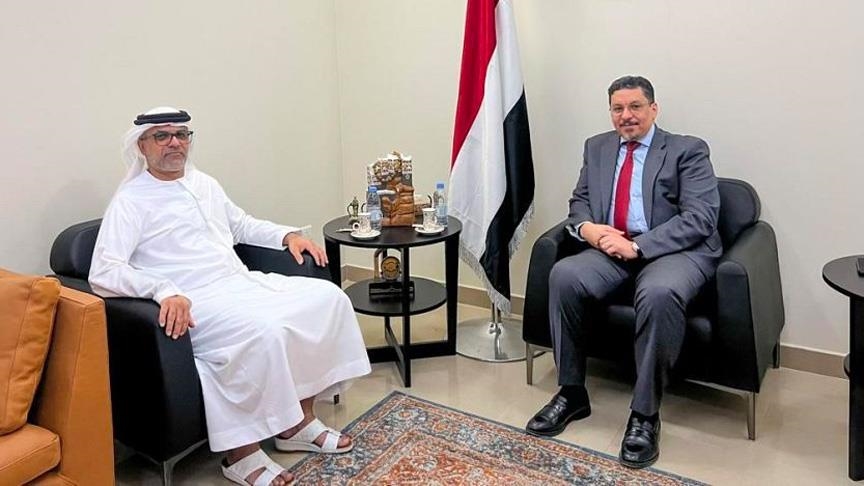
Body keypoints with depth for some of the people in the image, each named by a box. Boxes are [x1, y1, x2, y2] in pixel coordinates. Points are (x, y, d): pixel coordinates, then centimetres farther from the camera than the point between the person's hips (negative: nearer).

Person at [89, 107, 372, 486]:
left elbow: (243, 225, 33)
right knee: (265, 331, -35)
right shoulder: (130, 201, -3)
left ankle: (299, 422, -3)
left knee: (327, 296, -8)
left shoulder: (204, 183, 19)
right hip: (196, 303, -8)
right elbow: (103, 273, -14)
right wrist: (165, 291, -31)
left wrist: (289, 235, 15)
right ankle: (241, 452, -16)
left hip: (244, 284, 8)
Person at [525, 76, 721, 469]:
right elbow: (579, 201, 18)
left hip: (674, 250, -4)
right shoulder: (597, 147, 17)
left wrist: (638, 245, -21)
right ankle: (572, 393, -11)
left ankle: (645, 414, -22)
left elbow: (700, 218, -10)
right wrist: (587, 228, -8)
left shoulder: (688, 150, 0)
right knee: (564, 274, -25)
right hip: (611, 247, 4)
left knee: (660, 293, -38)